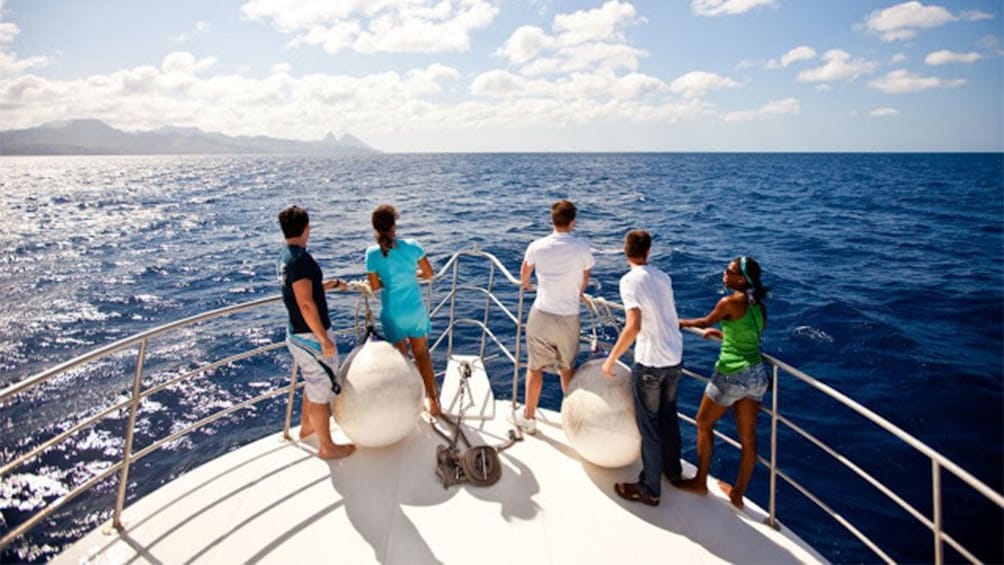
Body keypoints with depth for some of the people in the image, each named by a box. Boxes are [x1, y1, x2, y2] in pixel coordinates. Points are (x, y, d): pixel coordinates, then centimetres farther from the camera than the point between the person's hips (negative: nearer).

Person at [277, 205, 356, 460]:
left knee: (313, 383, 28)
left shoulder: (286, 257, 8)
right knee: (322, 391, 3)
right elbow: (306, 303, -26)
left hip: (297, 334, 10)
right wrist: (324, 338, -22)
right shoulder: (300, 258, -22)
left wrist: (333, 284, 27)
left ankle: (306, 427, 45)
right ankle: (327, 447, 17)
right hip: (311, 336, -10)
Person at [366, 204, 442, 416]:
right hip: (416, 310, 1)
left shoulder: (372, 253, -13)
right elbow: (428, 273, -2)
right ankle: (433, 401, 24)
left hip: (393, 313, -1)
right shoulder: (411, 245, -11)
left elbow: (375, 286, -7)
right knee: (422, 354, 17)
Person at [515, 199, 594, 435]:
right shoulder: (582, 248, -6)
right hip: (569, 317, 0)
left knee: (535, 368, 13)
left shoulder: (537, 246, -4)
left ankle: (528, 418, 25)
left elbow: (524, 274, 16)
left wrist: (526, 285, 40)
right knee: (567, 367, 19)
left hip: (541, 315, 0)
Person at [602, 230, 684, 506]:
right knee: (668, 415, 25)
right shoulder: (663, 277, 5)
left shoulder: (630, 280, -16)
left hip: (650, 364, -7)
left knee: (648, 426, 7)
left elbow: (634, 326, -26)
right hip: (675, 359, 7)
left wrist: (611, 359, -19)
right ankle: (673, 469, 43)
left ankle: (650, 489, 19)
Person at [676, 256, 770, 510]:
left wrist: (681, 323, 20)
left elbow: (705, 322, 2)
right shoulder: (759, 306, 6)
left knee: (703, 424, 15)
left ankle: (700, 482, 27)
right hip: (757, 376, 7)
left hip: (732, 375, -7)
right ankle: (738, 493, 29)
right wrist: (719, 334, 29)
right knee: (748, 438, 14)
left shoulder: (730, 302, -15)